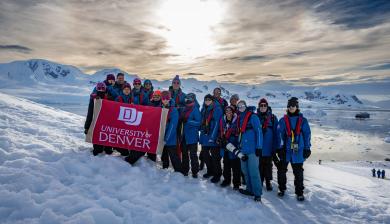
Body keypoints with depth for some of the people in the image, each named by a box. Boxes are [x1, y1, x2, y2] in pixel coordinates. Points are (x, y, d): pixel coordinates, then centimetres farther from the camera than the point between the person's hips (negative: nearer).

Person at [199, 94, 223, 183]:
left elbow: (217, 124, -15)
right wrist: (201, 135, 15)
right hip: (204, 136, 7)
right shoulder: (204, 109, 13)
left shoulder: (217, 109, -9)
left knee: (215, 157, 1)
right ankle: (210, 171, 33)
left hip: (213, 138, -7)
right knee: (204, 155, 14)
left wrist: (212, 137, -19)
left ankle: (217, 174, 16)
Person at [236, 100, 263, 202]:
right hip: (243, 149, 8)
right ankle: (250, 189, 26)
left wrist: (259, 147, -16)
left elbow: (259, 132, -12)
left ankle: (257, 193, 5)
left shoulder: (253, 117, -8)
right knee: (245, 170, 13)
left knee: (253, 171, -5)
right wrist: (239, 145, 18)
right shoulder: (239, 118, 14)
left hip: (252, 149, -7)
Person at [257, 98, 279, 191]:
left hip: (268, 147, -1)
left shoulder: (273, 118, -2)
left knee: (268, 164, 11)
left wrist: (276, 146, -6)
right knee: (259, 165, 10)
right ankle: (259, 181, 25)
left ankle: (268, 181, 27)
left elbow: (276, 133, -3)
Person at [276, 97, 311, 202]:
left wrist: (307, 148, 1)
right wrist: (279, 148, -5)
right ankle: (282, 189, 26)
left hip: (298, 151, -1)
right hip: (285, 150, 1)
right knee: (281, 170, 8)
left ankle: (299, 192, 20)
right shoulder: (283, 120, 4)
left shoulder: (303, 120, 2)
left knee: (298, 173, 6)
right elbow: (279, 134, 1)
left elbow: (307, 135, 4)